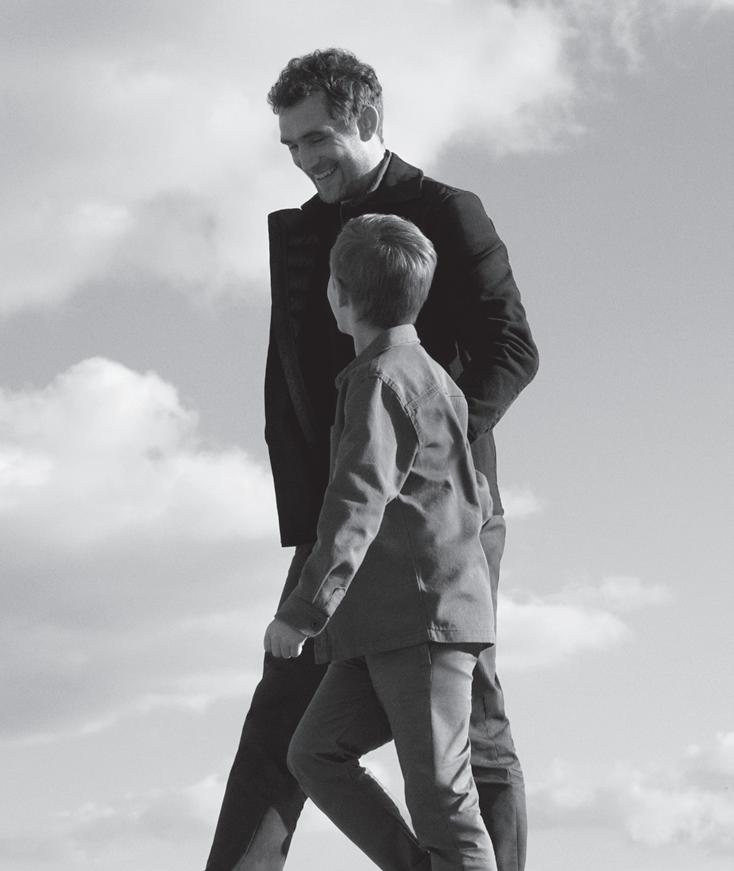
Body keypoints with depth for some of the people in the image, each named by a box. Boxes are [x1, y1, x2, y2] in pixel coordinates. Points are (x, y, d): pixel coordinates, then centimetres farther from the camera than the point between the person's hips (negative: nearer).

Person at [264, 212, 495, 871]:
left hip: (424, 616, -10)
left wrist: (305, 611, -25)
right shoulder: (432, 380, 21)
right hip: (385, 626, 10)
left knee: (438, 790, -9)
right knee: (317, 753, 5)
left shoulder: (380, 379, -9)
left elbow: (358, 502, -21)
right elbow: (480, 500, 27)